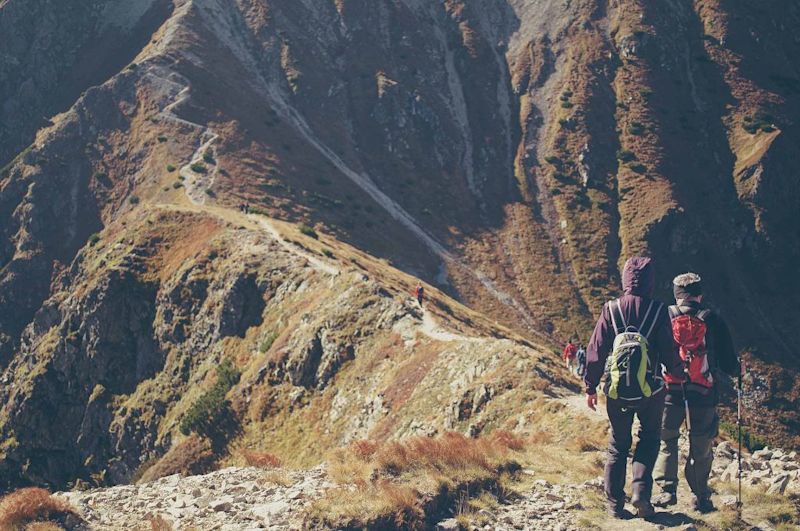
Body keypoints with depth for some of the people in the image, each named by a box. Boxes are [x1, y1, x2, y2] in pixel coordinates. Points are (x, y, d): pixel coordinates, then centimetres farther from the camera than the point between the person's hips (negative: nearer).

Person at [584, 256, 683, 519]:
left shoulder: (611, 310, -4)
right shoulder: (658, 311, -7)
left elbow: (596, 351, -2)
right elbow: (670, 352, -4)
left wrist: (590, 387, 7)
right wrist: (679, 373, 17)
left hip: (616, 389, 1)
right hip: (650, 389, -1)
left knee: (618, 445, 13)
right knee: (649, 439, 18)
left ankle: (615, 504, 13)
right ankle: (641, 490, 0)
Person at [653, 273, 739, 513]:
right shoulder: (713, 321, -1)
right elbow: (729, 364, 2)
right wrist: (736, 370, 24)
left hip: (669, 393, 0)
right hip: (703, 395, 0)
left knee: (666, 441, 15)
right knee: (701, 448, 12)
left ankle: (667, 490, 8)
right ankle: (700, 497, 16)